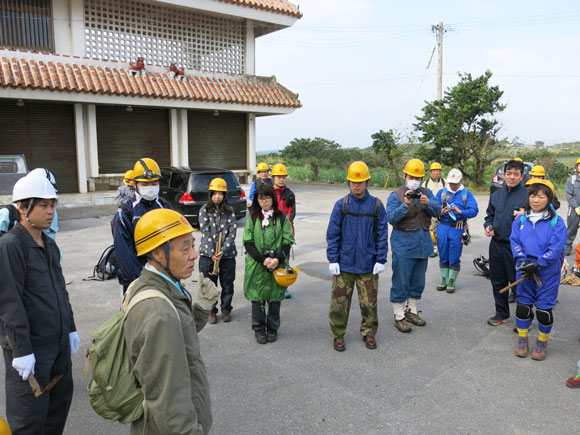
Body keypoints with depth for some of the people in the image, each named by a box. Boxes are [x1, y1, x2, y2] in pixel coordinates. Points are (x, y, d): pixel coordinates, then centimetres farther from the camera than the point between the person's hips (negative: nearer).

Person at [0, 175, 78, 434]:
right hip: (30, 347, -8)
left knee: (61, 402, 17)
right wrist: (21, 350, -19)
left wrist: (70, 328, 18)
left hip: (59, 342, 8)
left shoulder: (50, 245, 10)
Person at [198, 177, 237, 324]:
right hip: (207, 254, -1)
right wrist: (212, 253, -15)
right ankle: (211, 311, 23)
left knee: (227, 284, 9)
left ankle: (226, 309, 26)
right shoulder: (204, 210, 0)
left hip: (227, 254, 1)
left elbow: (233, 232, -4)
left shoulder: (230, 211, 3)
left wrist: (222, 251, -14)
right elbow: (205, 232, -7)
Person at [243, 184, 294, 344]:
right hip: (256, 265, 0)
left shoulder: (281, 217, 3)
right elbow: (248, 242, -2)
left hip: (277, 265, 0)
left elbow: (287, 242, 1)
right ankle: (259, 329, 22)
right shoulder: (253, 217, 2)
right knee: (257, 297, 5)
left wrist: (278, 259, -14)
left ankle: (272, 328, 25)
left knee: (275, 297, 7)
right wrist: (263, 259, -13)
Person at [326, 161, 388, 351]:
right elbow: (332, 234, -1)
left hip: (368, 264, 1)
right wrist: (332, 259, -4)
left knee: (369, 301, 10)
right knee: (340, 301, 6)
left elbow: (382, 235, 3)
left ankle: (369, 333, 30)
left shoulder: (376, 205, -1)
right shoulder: (341, 205, -3)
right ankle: (338, 334, 23)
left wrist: (381, 260, -2)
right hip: (344, 263, 0)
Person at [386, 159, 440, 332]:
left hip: (423, 245, 5)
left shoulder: (426, 193, 9)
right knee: (401, 282, -1)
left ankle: (412, 311, 32)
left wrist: (428, 203, -22)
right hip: (403, 246, -5)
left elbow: (437, 211, -3)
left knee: (418, 282, 16)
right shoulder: (396, 195, -5)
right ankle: (399, 317, 10)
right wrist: (405, 205, -30)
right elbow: (391, 218, -17)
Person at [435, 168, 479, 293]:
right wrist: (441, 212, -16)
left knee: (454, 258, 2)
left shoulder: (467, 194, 4)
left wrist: (460, 211, -20)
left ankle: (451, 281, 14)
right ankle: (444, 279, 22)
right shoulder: (441, 192, 10)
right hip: (443, 227, 2)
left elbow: (474, 210, -6)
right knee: (443, 256, 9)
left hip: (458, 229, -2)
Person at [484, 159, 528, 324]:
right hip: (496, 244, 6)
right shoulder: (496, 195, 10)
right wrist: (488, 226, 3)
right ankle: (502, 313, 31)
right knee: (498, 281, 15)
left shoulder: (528, 195, -7)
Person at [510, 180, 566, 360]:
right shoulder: (520, 220, 2)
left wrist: (537, 265, -18)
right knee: (523, 304, 10)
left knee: (544, 308, 5)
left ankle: (542, 342, 26)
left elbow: (555, 248, -13)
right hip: (524, 270, 3)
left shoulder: (557, 222, -8)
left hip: (548, 272, -3)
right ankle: (522, 338, 28)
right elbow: (514, 241, 1)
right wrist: (523, 261, -13)